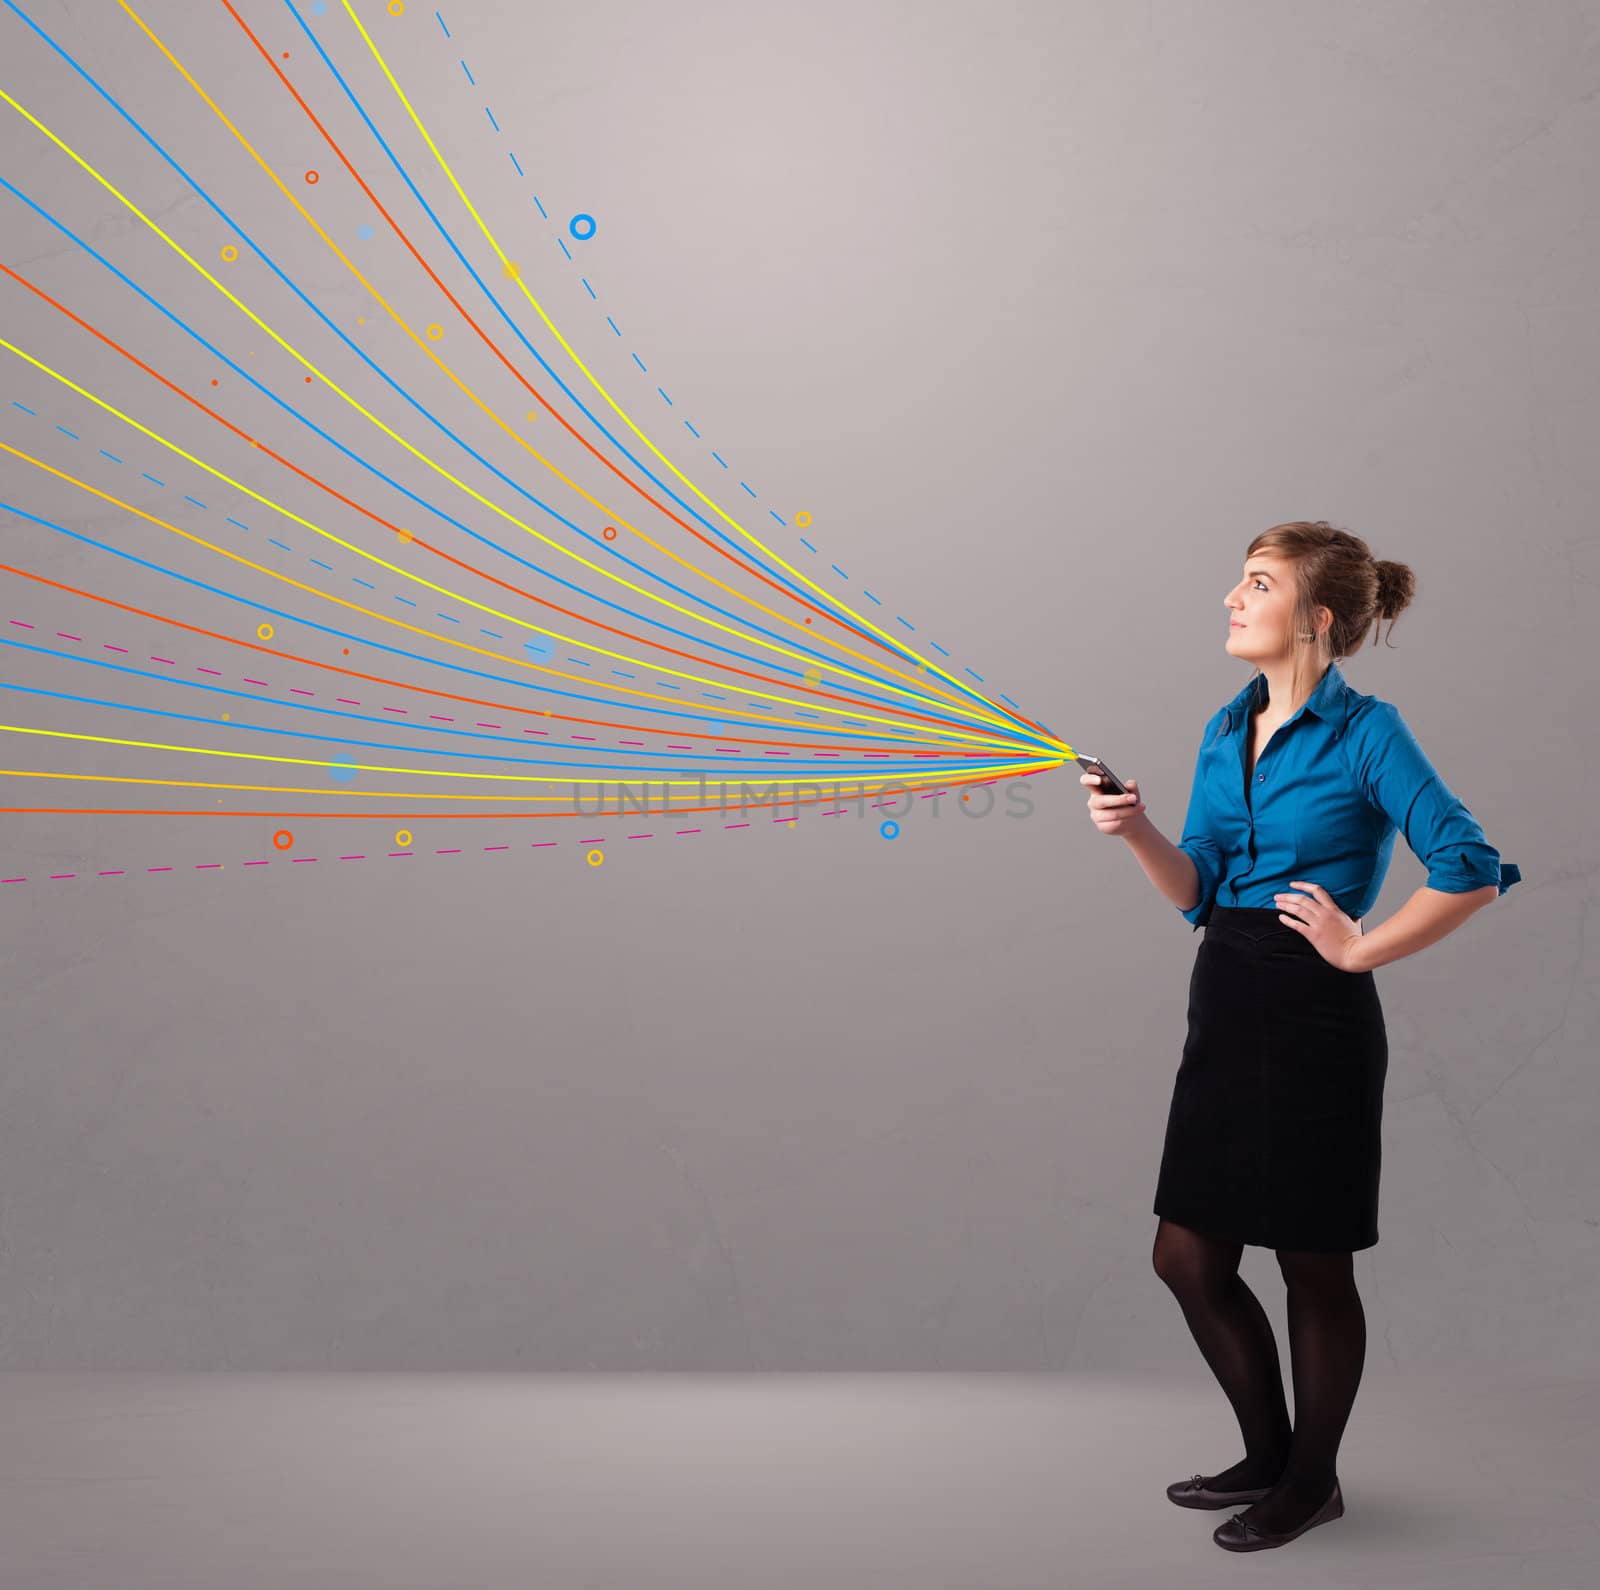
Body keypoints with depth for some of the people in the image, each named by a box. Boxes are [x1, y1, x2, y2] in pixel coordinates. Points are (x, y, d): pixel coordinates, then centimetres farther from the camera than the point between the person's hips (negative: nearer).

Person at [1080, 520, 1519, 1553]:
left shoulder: (1368, 734, -10)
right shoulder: (1226, 732, 10)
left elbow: (1473, 870, -15)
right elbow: (1197, 893, 7)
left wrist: (1362, 947, -11)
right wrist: (1138, 831, -9)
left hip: (1316, 1019, -7)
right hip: (1226, 1008, 7)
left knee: (1314, 1265, 8)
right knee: (1189, 1256, 12)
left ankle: (1313, 1481, 30)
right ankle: (1269, 1456, 34)